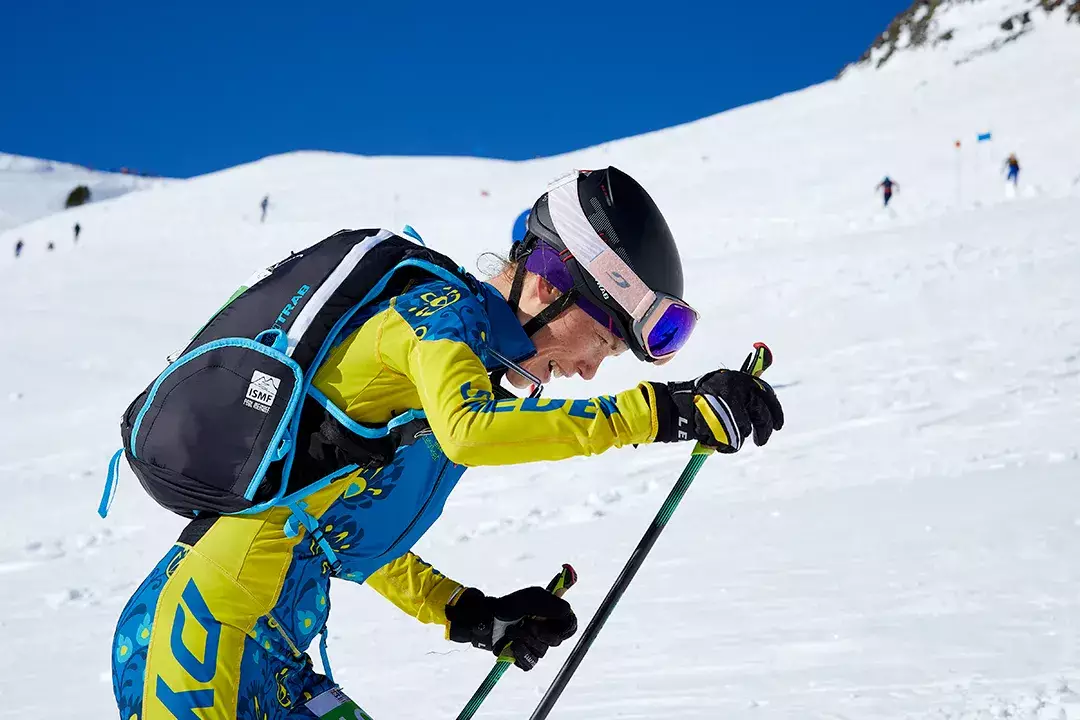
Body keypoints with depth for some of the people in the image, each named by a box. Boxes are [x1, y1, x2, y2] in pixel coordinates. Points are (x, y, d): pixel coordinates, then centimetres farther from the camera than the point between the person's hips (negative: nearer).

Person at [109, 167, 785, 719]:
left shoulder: (450, 332, 18)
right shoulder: (445, 306, -7)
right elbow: (468, 432, -30)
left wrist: (473, 615, 14)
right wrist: (665, 409, -27)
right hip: (202, 632, -9)